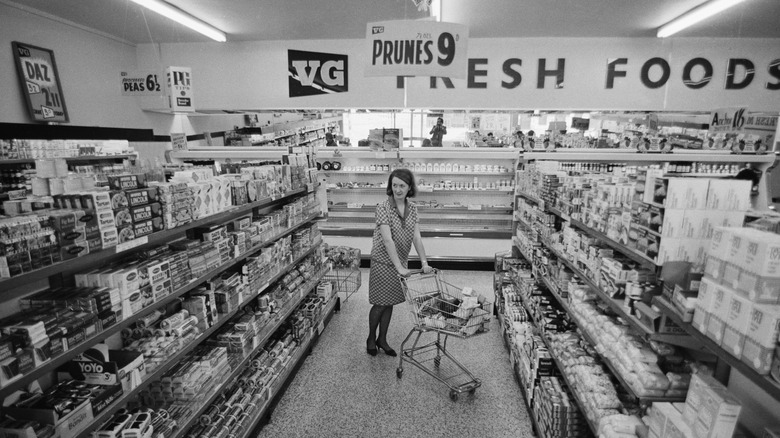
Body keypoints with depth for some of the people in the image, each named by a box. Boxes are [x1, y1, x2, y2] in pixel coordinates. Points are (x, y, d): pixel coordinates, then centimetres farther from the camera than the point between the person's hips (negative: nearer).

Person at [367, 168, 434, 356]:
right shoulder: (383, 207, -19)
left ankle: (382, 339, 33)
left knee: (390, 302, 15)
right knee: (380, 304, 6)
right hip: (383, 262, -5)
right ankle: (371, 339, 31)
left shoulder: (412, 208, -2)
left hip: (401, 262, 5)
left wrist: (424, 262, -15)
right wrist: (399, 267, -34)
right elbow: (388, 239, -27)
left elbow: (416, 237, -5)